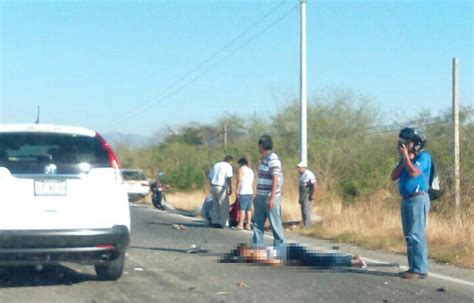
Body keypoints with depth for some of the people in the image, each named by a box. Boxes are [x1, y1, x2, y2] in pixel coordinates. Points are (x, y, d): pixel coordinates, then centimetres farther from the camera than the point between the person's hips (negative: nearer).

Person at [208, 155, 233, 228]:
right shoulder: (228, 166, -2)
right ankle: (222, 223, -7)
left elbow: (210, 177, 19)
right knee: (224, 206, -3)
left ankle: (214, 222, 12)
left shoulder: (215, 165, 20)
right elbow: (229, 178, -14)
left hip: (214, 186, 7)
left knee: (215, 205, 13)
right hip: (222, 188, -7)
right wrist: (230, 189, -13)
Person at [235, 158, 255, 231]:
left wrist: (237, 190, -6)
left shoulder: (242, 169, -1)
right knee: (249, 209, 6)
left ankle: (240, 225, -12)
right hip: (250, 192, 7)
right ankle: (248, 225, 4)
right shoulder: (251, 171, 22)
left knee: (242, 209, -9)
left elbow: (239, 181, -8)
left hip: (243, 192, -7)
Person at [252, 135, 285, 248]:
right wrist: (257, 196, 20)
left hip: (270, 197, -9)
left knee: (275, 224, -2)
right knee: (257, 223, 9)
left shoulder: (273, 159, -14)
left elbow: (276, 179, -19)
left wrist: (272, 198, -22)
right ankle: (257, 246, 13)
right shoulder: (264, 159, 14)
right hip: (261, 197, 9)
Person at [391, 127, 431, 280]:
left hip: (418, 199, -9)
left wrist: (406, 157, -12)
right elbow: (393, 176, 8)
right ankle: (413, 267, 15)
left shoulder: (423, 156, -6)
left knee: (416, 235, -12)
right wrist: (404, 159, 0)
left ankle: (420, 269, -11)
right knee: (409, 236, 10)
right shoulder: (406, 158, 17)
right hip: (406, 199, 9)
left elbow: (414, 173, -21)